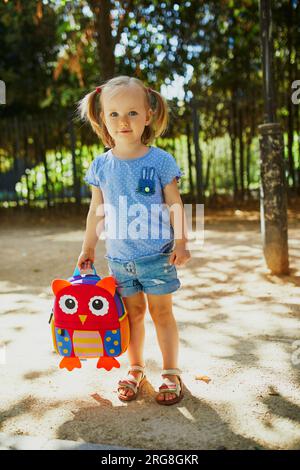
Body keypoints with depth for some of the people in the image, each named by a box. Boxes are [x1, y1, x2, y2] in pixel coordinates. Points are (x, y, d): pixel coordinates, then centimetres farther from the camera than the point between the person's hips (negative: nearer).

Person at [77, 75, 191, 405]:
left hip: (157, 254, -2)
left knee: (161, 311, 6)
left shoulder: (160, 160, -7)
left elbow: (175, 205, -3)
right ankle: (135, 369, 29)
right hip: (119, 257, 3)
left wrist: (180, 242, -10)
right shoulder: (101, 165, 1)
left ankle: (171, 373, 20)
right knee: (133, 312, 13)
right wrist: (88, 248, 12)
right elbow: (97, 211, 9)